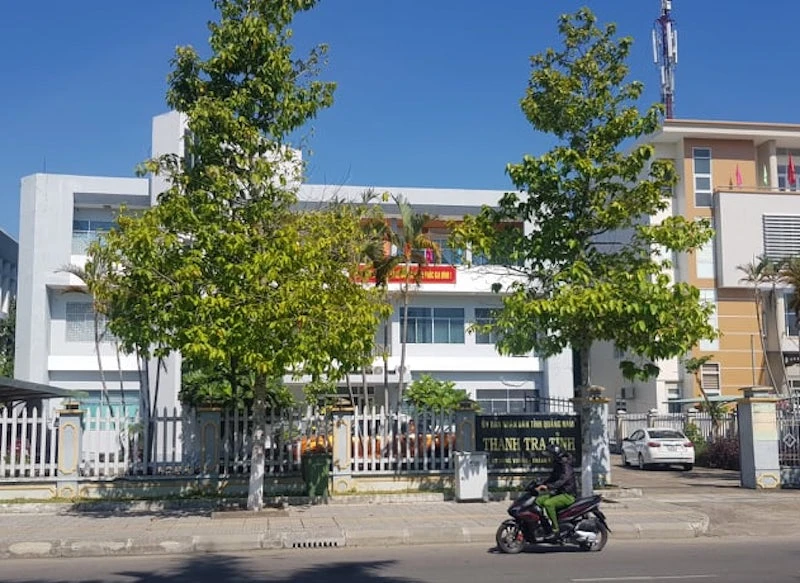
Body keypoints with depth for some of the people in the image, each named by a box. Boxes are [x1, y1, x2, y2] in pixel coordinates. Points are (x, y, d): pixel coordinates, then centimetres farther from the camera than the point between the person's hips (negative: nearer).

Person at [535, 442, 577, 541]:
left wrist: (548, 486, -40)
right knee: (539, 500, -3)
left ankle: (556, 531, -25)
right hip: (560, 493, 10)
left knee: (548, 503, -30)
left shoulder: (566, 466, -17)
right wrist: (541, 485, 7)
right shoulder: (557, 465, 14)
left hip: (568, 495, -10)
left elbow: (562, 481, -31)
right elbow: (552, 477, 20)